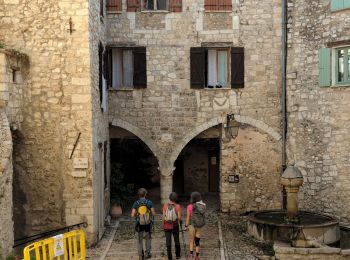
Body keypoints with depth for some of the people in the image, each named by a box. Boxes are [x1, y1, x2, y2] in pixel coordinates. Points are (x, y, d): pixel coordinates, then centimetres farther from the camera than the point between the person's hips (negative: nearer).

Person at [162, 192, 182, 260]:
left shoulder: (165, 205, -8)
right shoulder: (177, 206, -12)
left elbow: (163, 216, -7)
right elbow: (179, 217, -14)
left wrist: (163, 225, 5)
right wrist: (180, 221, 8)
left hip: (167, 226, 1)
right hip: (175, 226, 0)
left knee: (168, 242, 6)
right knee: (177, 241, 18)